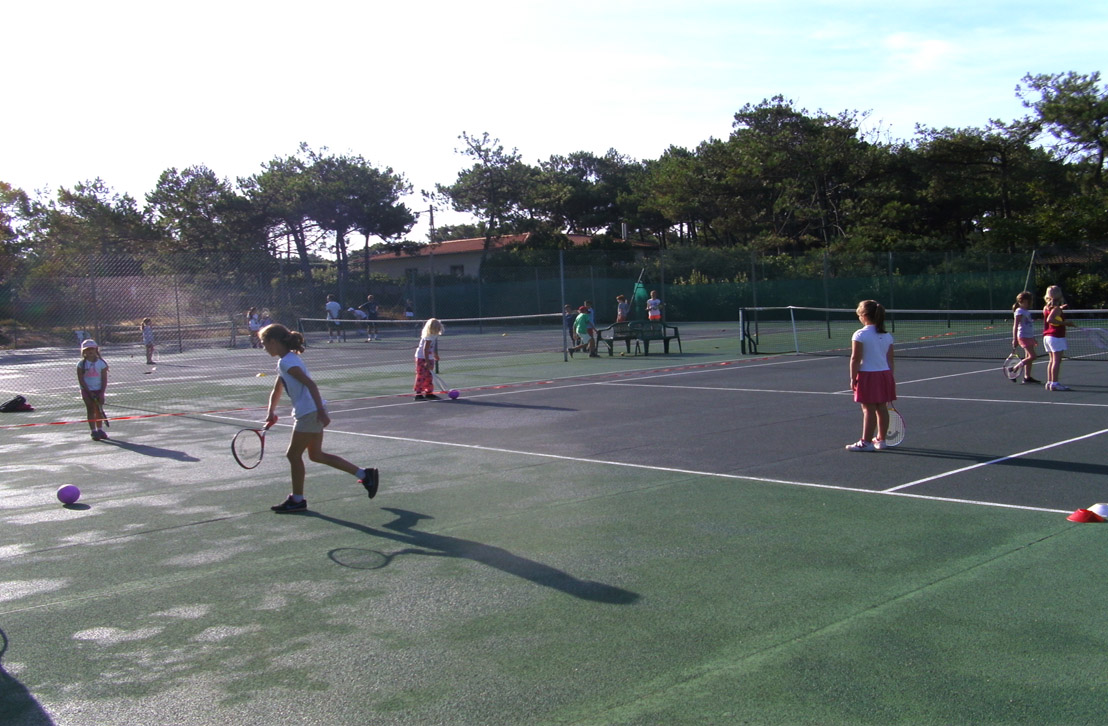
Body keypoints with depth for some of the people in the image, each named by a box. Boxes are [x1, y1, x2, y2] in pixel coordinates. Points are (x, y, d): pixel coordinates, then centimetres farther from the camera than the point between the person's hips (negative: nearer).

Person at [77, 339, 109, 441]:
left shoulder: (102, 363, -3)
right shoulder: (81, 364, -5)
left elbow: (104, 379, -4)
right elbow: (81, 380, -8)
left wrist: (102, 393, -12)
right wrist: (89, 392, -15)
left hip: (99, 390, 1)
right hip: (87, 390, -1)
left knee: (99, 409, 6)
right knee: (90, 410, -1)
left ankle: (100, 430, 16)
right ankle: (93, 431, 1)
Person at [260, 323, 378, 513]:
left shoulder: (287, 362, -16)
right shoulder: (285, 361, 16)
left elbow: (310, 384, -24)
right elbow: (277, 390, 26)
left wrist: (321, 411, -28)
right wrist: (271, 413, 19)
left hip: (311, 413, -10)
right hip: (309, 413, 10)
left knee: (293, 454, 2)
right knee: (316, 455, 14)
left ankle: (297, 500, 14)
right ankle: (364, 475, 16)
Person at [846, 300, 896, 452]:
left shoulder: (860, 335, -10)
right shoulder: (887, 336, 8)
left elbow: (855, 359, -13)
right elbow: (890, 360, 10)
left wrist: (853, 378, -8)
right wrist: (890, 378, 17)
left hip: (868, 375, -6)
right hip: (885, 374, 6)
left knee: (869, 410, -4)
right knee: (882, 408, 11)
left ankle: (866, 442, 0)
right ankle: (880, 439, 20)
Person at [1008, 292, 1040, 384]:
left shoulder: (1027, 311, 17)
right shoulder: (1019, 311, -11)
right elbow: (1015, 326, -16)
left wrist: (1033, 339, 28)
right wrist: (1015, 339, -21)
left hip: (1029, 337, 9)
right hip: (1023, 337, -9)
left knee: (1029, 357, 8)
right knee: (1032, 356, -15)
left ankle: (1027, 377, 11)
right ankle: (1014, 369, -7)